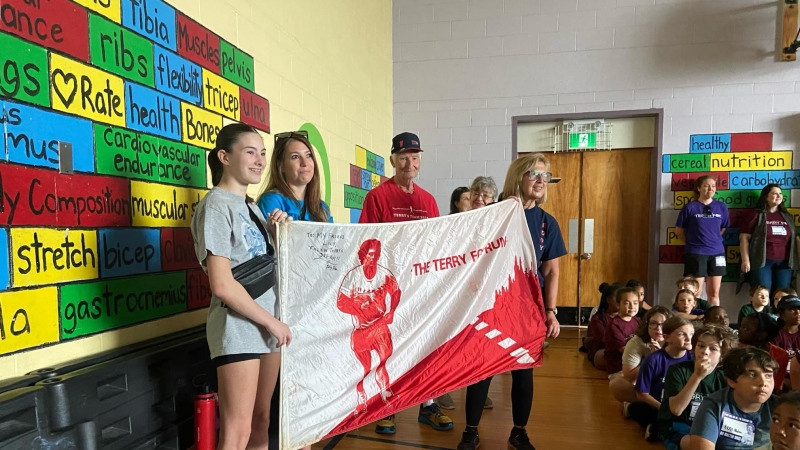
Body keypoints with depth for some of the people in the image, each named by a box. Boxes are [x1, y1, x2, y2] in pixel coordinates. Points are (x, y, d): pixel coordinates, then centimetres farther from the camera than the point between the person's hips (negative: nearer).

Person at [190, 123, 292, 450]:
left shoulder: (253, 207, 13)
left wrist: (279, 232, 0)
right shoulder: (215, 206, -11)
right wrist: (271, 321, -14)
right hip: (238, 328, -8)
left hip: (268, 325, 8)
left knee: (261, 420, 16)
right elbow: (222, 284, -20)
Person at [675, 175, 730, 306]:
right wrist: (692, 242, 2)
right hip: (695, 254, -3)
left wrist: (713, 239, 6)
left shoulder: (721, 207, 5)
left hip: (717, 253, 3)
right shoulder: (690, 207, -4)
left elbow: (724, 229, 16)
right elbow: (679, 230, 2)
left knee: (714, 293, 9)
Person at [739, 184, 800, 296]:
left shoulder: (787, 216, 16)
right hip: (762, 261, -5)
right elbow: (744, 237, -4)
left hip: (784, 262, 5)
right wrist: (745, 260, -11)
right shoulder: (757, 215, 2)